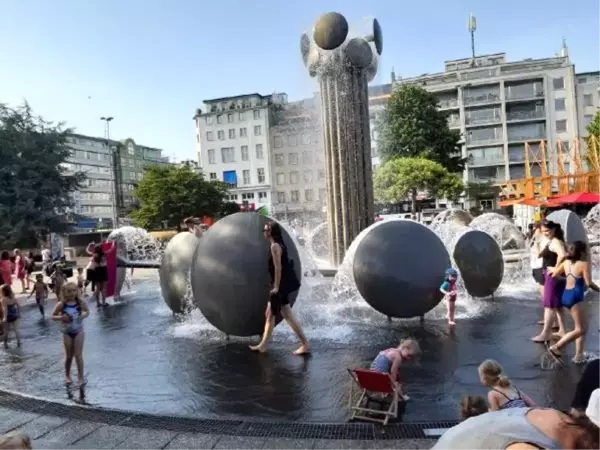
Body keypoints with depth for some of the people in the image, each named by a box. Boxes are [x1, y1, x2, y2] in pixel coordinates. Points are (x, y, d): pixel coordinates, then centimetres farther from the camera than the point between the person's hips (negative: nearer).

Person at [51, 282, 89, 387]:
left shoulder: (80, 302, -11)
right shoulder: (61, 305, -14)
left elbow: (87, 311, 4)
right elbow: (53, 316, -4)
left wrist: (84, 315, -18)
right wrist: (61, 317, -23)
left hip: (78, 331, 0)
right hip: (67, 332, 1)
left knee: (78, 355, -1)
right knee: (69, 356, 13)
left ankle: (81, 378, 7)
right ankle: (67, 375, 36)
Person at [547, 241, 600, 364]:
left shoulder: (566, 262, 8)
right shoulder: (584, 264, -13)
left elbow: (554, 274, 19)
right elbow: (589, 283, -18)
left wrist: (550, 269, 40)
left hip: (566, 295, 8)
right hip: (575, 297, -8)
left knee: (583, 327, 17)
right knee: (581, 329, 1)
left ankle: (579, 356, 18)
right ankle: (556, 347, -1)